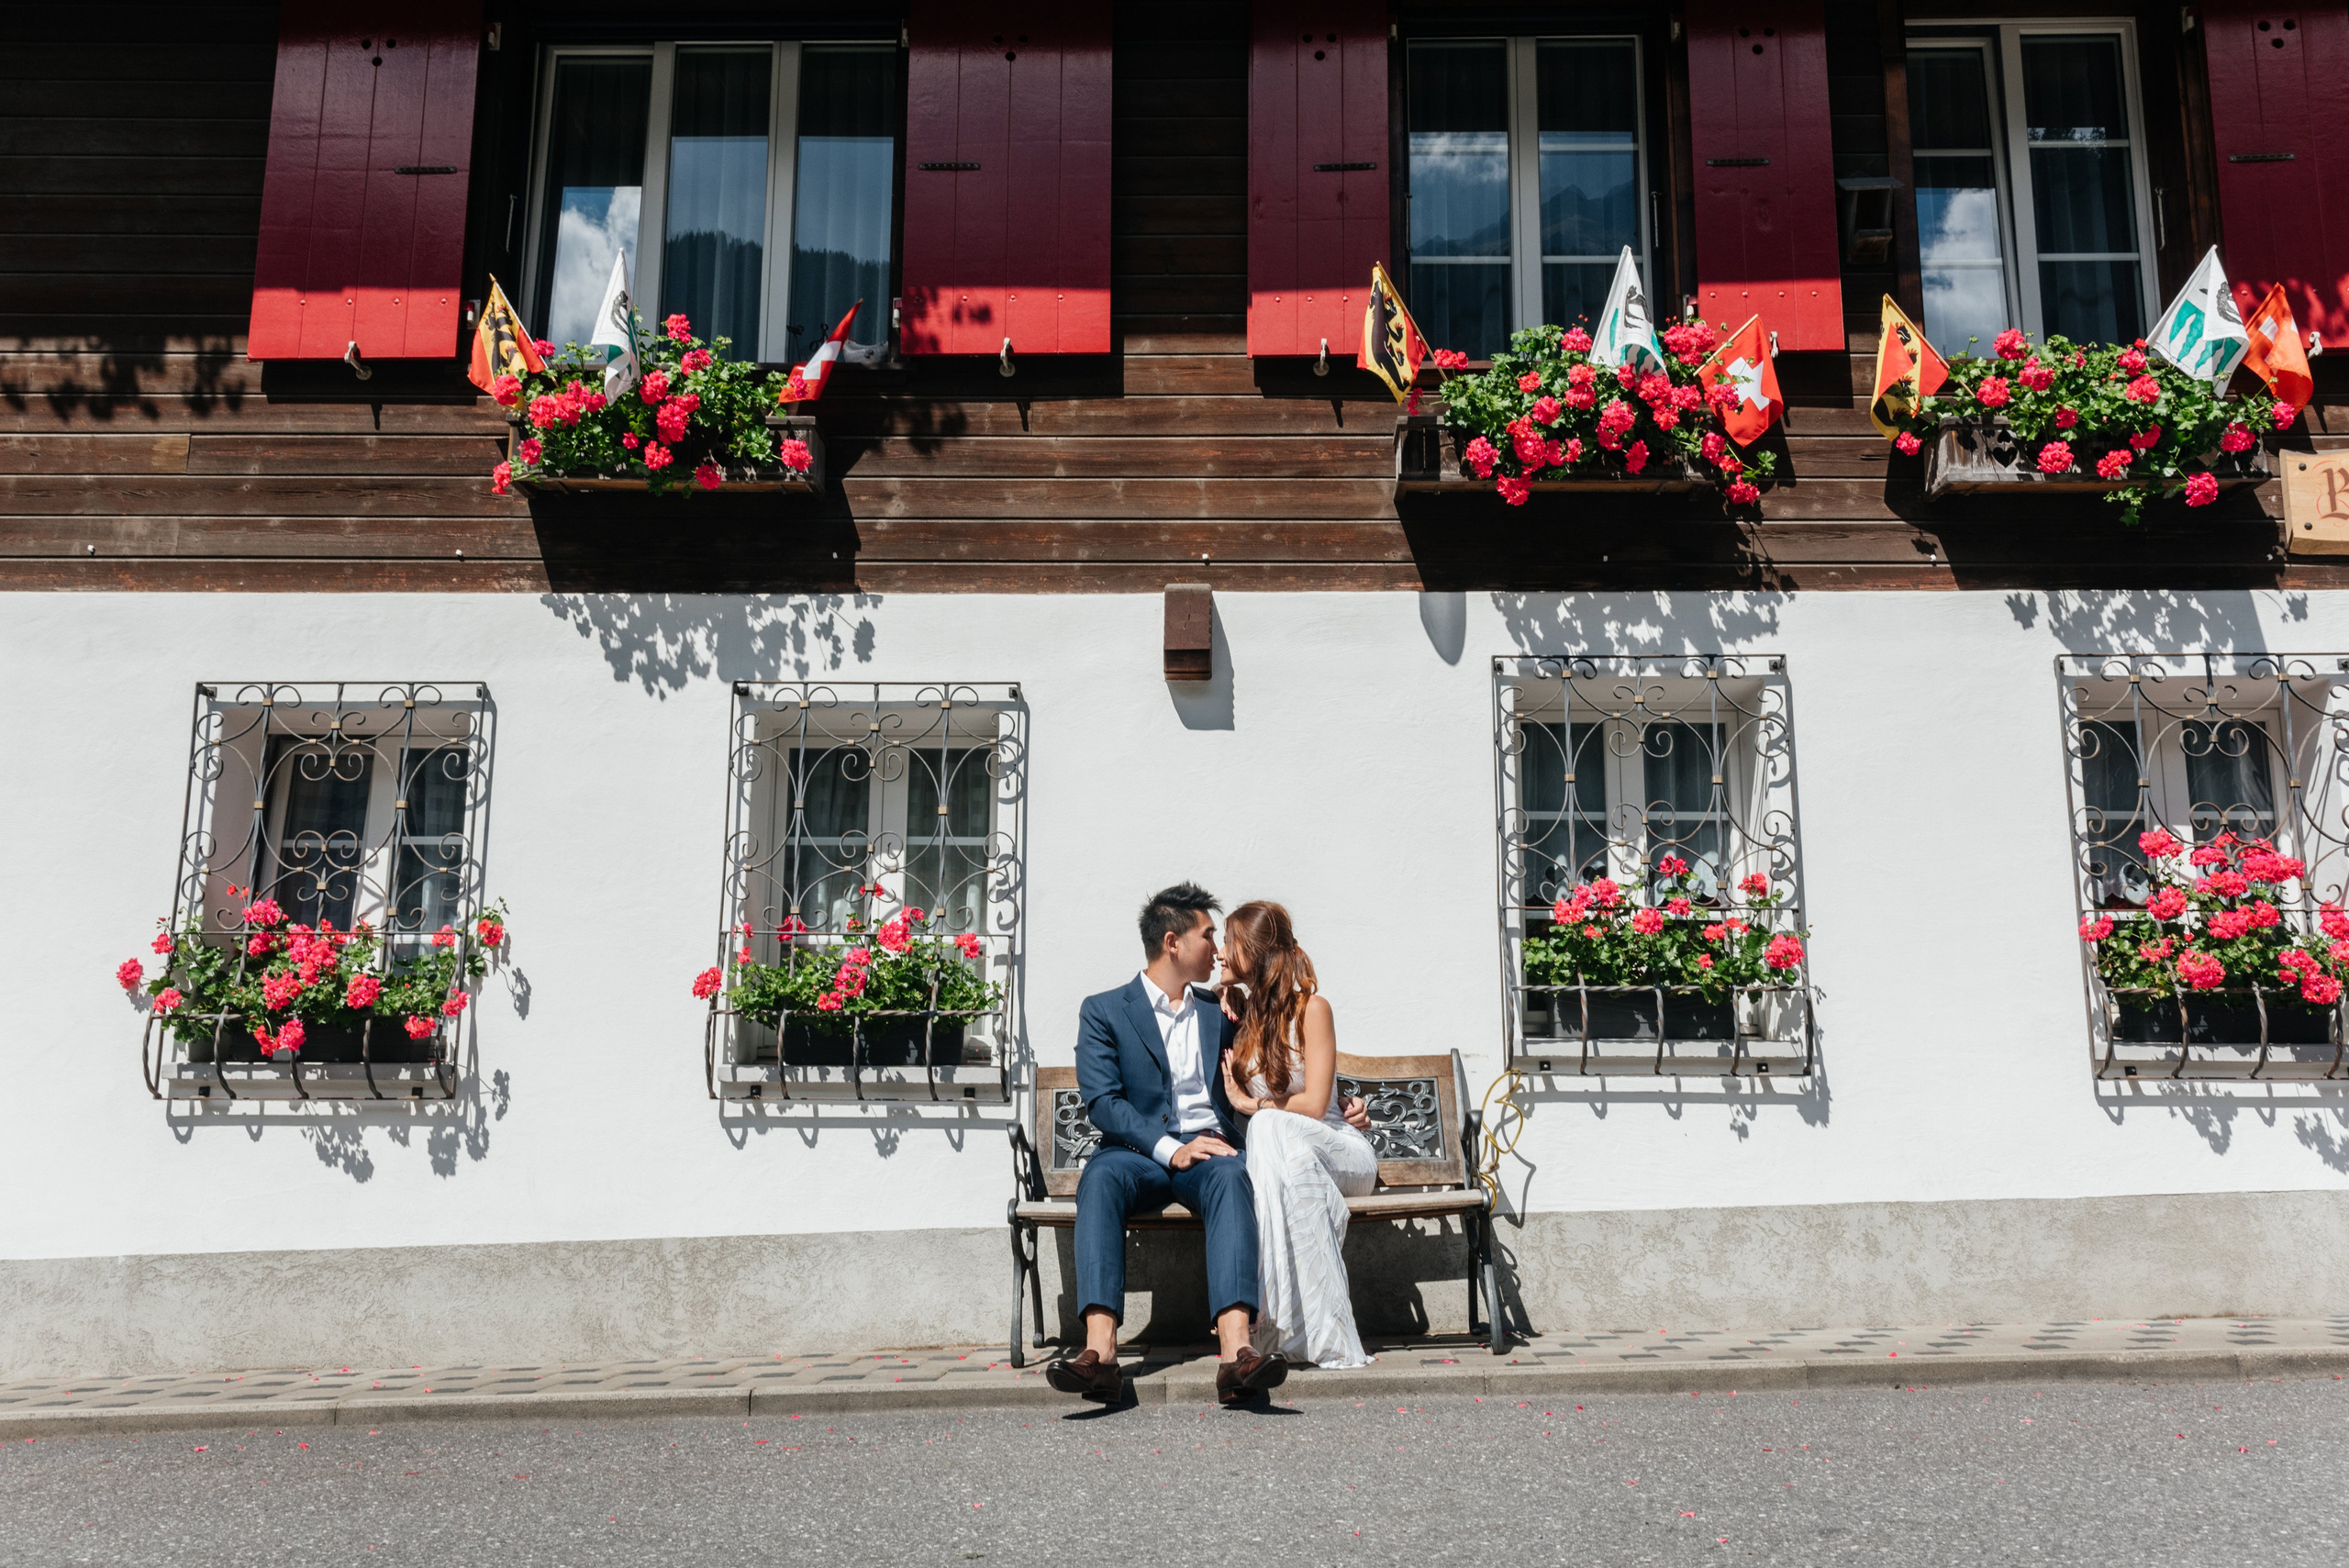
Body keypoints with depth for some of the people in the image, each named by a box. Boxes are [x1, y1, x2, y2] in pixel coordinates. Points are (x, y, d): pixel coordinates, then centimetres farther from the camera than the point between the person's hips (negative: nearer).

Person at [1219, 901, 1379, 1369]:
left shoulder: (1311, 1007, -5)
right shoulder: (1238, 1013, 13)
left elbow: (1314, 1104, -10)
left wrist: (1253, 1106, -2)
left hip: (1339, 1153, -3)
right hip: (1274, 1153, 3)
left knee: (1271, 1131, -36)